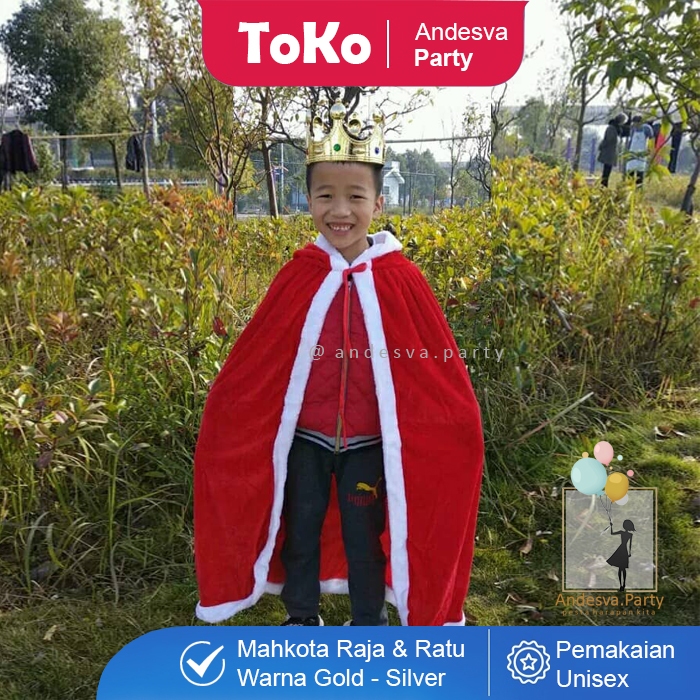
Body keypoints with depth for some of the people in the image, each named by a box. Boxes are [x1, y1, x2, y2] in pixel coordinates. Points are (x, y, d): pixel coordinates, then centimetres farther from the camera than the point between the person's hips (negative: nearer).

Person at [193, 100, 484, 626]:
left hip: (369, 443, -1)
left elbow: (438, 367, -6)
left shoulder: (400, 280, -12)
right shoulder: (298, 277, -8)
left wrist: (458, 425, -7)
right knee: (300, 528, 18)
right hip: (304, 439, 2)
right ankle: (302, 618, 44)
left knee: (364, 535, 15)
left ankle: (369, 628, 40)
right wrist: (224, 418, -2)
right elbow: (252, 364, -3)